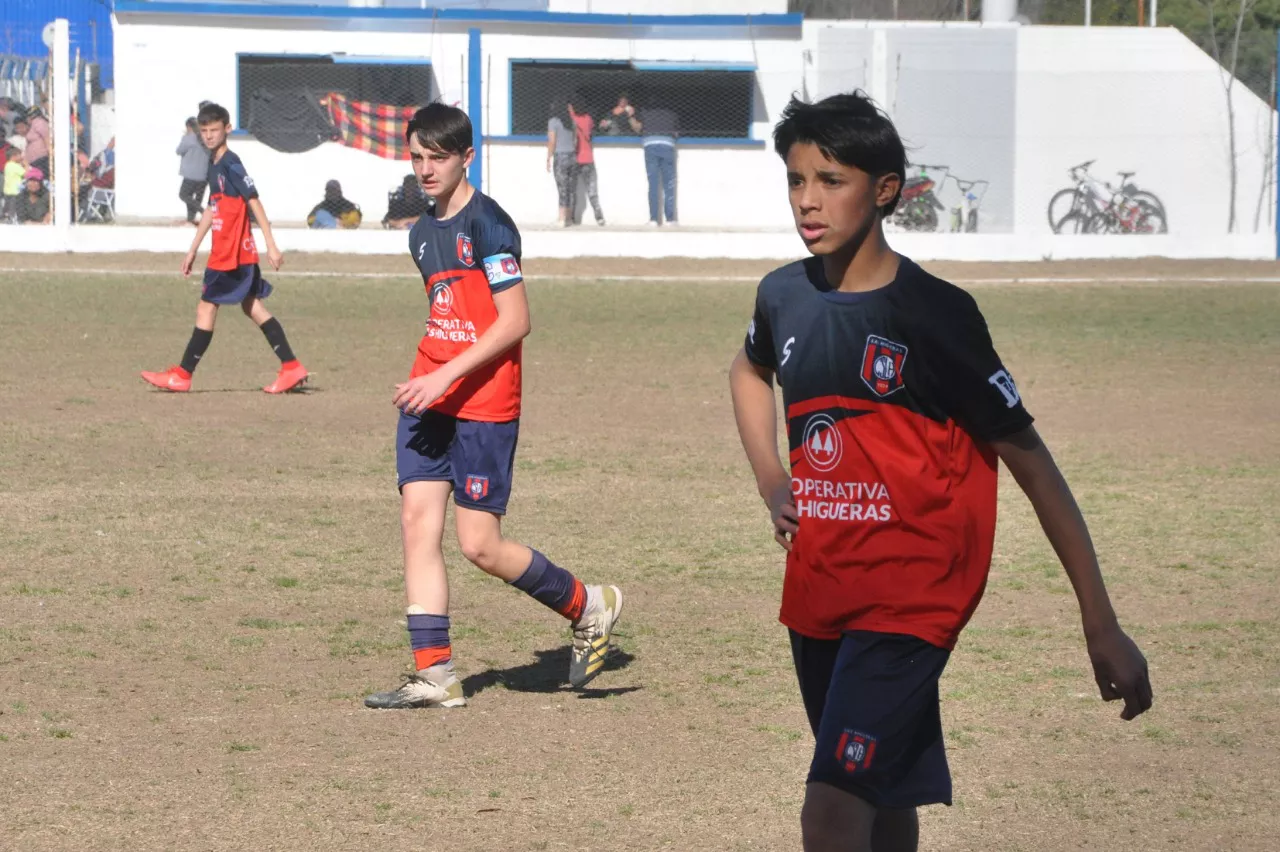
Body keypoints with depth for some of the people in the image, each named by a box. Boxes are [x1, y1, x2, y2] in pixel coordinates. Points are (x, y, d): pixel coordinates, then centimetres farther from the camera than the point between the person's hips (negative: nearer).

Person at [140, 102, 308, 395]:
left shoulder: (231, 164, -14)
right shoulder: (215, 165, 15)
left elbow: (254, 203, -17)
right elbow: (212, 210, 23)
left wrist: (271, 245, -20)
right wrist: (193, 250, 26)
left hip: (233, 252, -9)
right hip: (224, 251, 9)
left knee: (206, 307, -3)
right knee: (253, 307, 10)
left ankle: (182, 374, 3)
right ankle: (291, 368, 9)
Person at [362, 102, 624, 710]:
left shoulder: (487, 223, -12)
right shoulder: (423, 233, 14)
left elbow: (515, 321, -17)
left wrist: (446, 378, -22)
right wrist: (425, 383, 15)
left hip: (484, 407, -8)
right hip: (428, 401, 8)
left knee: (480, 545, -6)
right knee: (417, 523, -2)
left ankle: (588, 608, 17)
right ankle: (434, 675, 0)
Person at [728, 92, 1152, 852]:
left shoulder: (935, 314, -14)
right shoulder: (785, 296, 3)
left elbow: (1032, 463, -11)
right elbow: (751, 369, 29)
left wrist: (1102, 626, -14)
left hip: (910, 595, -6)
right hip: (818, 591, 6)